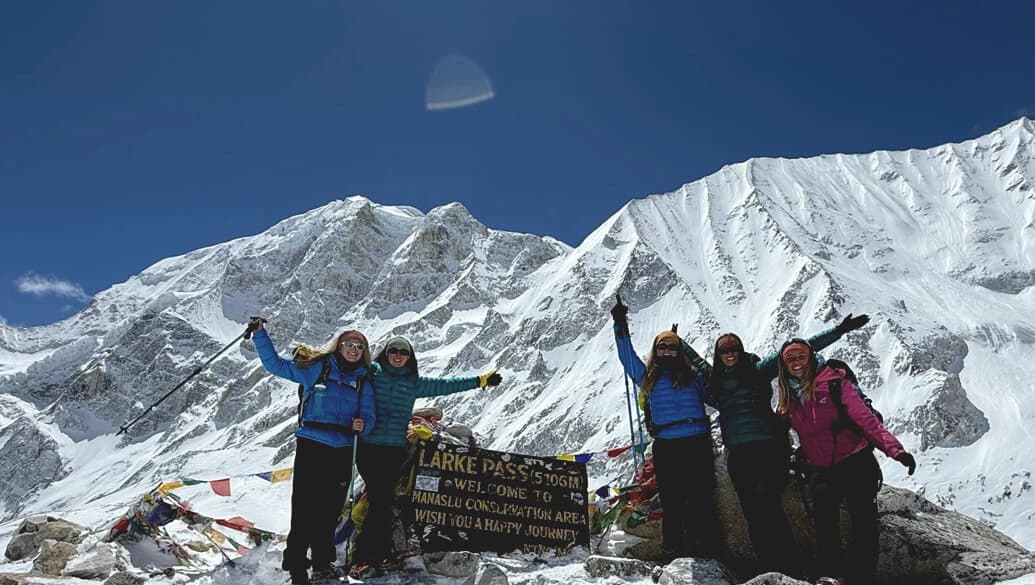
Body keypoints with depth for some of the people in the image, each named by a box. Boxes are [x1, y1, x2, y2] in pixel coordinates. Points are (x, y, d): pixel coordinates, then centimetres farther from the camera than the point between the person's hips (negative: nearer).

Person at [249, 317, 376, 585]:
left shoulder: (363, 381, 11)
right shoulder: (316, 368, 2)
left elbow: (369, 415, 8)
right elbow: (276, 364, 4)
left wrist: (363, 425, -15)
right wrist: (260, 334, -4)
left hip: (342, 452, 4)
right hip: (311, 446, -4)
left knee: (330, 511, 11)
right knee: (305, 508, -7)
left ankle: (322, 563, 26)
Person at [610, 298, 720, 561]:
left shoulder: (693, 376, 13)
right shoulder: (647, 377, 16)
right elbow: (627, 357, 17)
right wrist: (620, 327, 14)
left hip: (696, 443, -1)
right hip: (665, 447, 1)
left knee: (700, 500, -2)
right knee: (671, 503, 4)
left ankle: (708, 551, 3)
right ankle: (672, 554, 10)